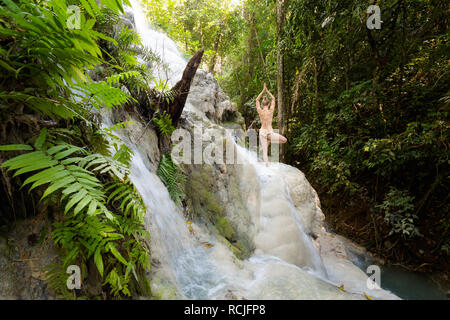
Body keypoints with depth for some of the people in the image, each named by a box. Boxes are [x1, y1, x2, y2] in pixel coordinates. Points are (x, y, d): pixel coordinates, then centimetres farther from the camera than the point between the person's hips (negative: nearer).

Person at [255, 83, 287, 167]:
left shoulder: (260, 111, -4)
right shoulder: (271, 111, -8)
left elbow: (257, 100, 11)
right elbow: (273, 98, 8)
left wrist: (263, 91, 12)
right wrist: (267, 91, 13)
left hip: (262, 132, 3)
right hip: (270, 132, -3)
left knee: (264, 151, 5)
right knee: (285, 140, 17)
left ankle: (267, 166, 0)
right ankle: (269, 141, 9)